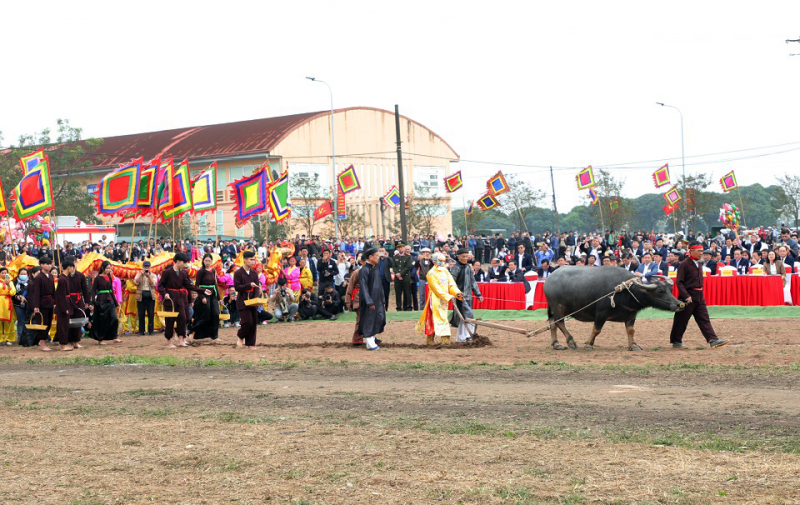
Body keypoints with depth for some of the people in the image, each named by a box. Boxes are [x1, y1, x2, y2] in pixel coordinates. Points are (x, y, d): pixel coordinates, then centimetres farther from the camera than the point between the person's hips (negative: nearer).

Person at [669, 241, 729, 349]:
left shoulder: (698, 264, 14)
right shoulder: (684, 264, -11)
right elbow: (679, 282, -15)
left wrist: (700, 294, 16)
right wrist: (686, 296, -23)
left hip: (699, 297, 8)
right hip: (688, 297, -8)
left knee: (704, 319, 0)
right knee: (682, 320, 2)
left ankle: (713, 340, -6)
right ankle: (676, 341, 13)